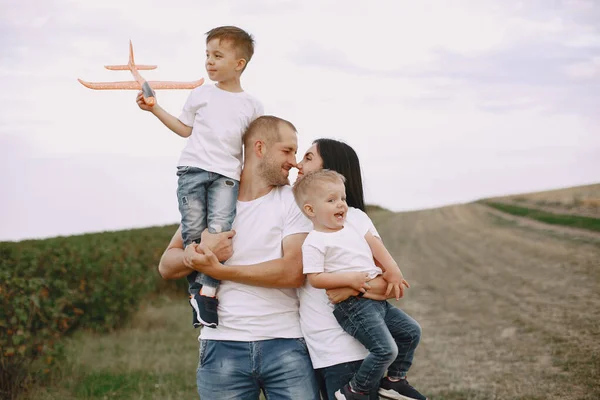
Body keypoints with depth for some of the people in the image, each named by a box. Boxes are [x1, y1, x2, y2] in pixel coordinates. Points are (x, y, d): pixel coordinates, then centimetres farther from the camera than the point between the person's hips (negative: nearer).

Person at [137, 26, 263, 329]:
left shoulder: (252, 105, 10)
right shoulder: (201, 94, 13)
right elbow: (186, 129, 21)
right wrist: (155, 108, 16)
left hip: (227, 175, -1)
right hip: (193, 168, 1)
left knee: (219, 229, -18)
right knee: (193, 230, -8)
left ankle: (208, 293, -18)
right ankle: (196, 289, 2)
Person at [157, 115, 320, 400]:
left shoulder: (293, 201, 3)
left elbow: (294, 272, -11)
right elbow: (167, 266, 7)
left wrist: (217, 270, -13)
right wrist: (200, 251, -14)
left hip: (287, 343, -1)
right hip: (223, 345, 1)